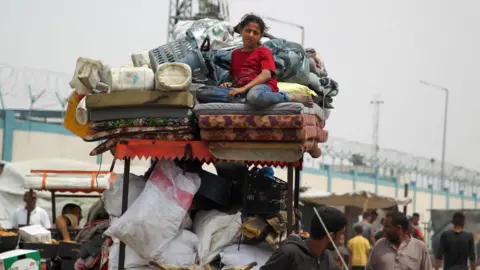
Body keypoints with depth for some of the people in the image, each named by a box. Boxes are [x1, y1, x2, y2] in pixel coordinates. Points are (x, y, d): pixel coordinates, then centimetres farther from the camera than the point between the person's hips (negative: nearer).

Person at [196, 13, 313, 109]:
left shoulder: (264, 51, 10)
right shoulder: (235, 53, 28)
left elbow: (266, 75, -6)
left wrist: (244, 88, -18)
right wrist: (229, 84, 4)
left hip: (262, 86, -5)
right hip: (240, 90, 5)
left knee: (254, 96, -47)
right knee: (202, 94, -19)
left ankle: (292, 98, -22)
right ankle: (245, 99, -28)